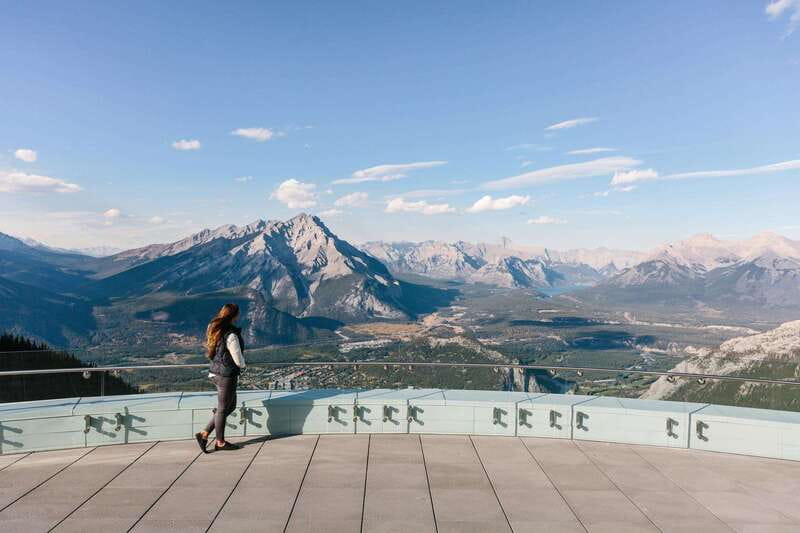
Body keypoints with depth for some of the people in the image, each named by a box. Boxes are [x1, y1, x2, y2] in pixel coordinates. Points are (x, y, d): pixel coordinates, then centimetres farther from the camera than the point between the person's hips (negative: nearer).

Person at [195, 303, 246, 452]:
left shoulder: (214, 329, 3)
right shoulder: (231, 335, -23)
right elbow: (239, 360, -18)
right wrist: (242, 366, 6)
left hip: (215, 371, 8)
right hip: (226, 375, -8)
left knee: (231, 406, 20)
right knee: (223, 409, 8)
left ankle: (204, 434, 22)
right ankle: (220, 442, 24)